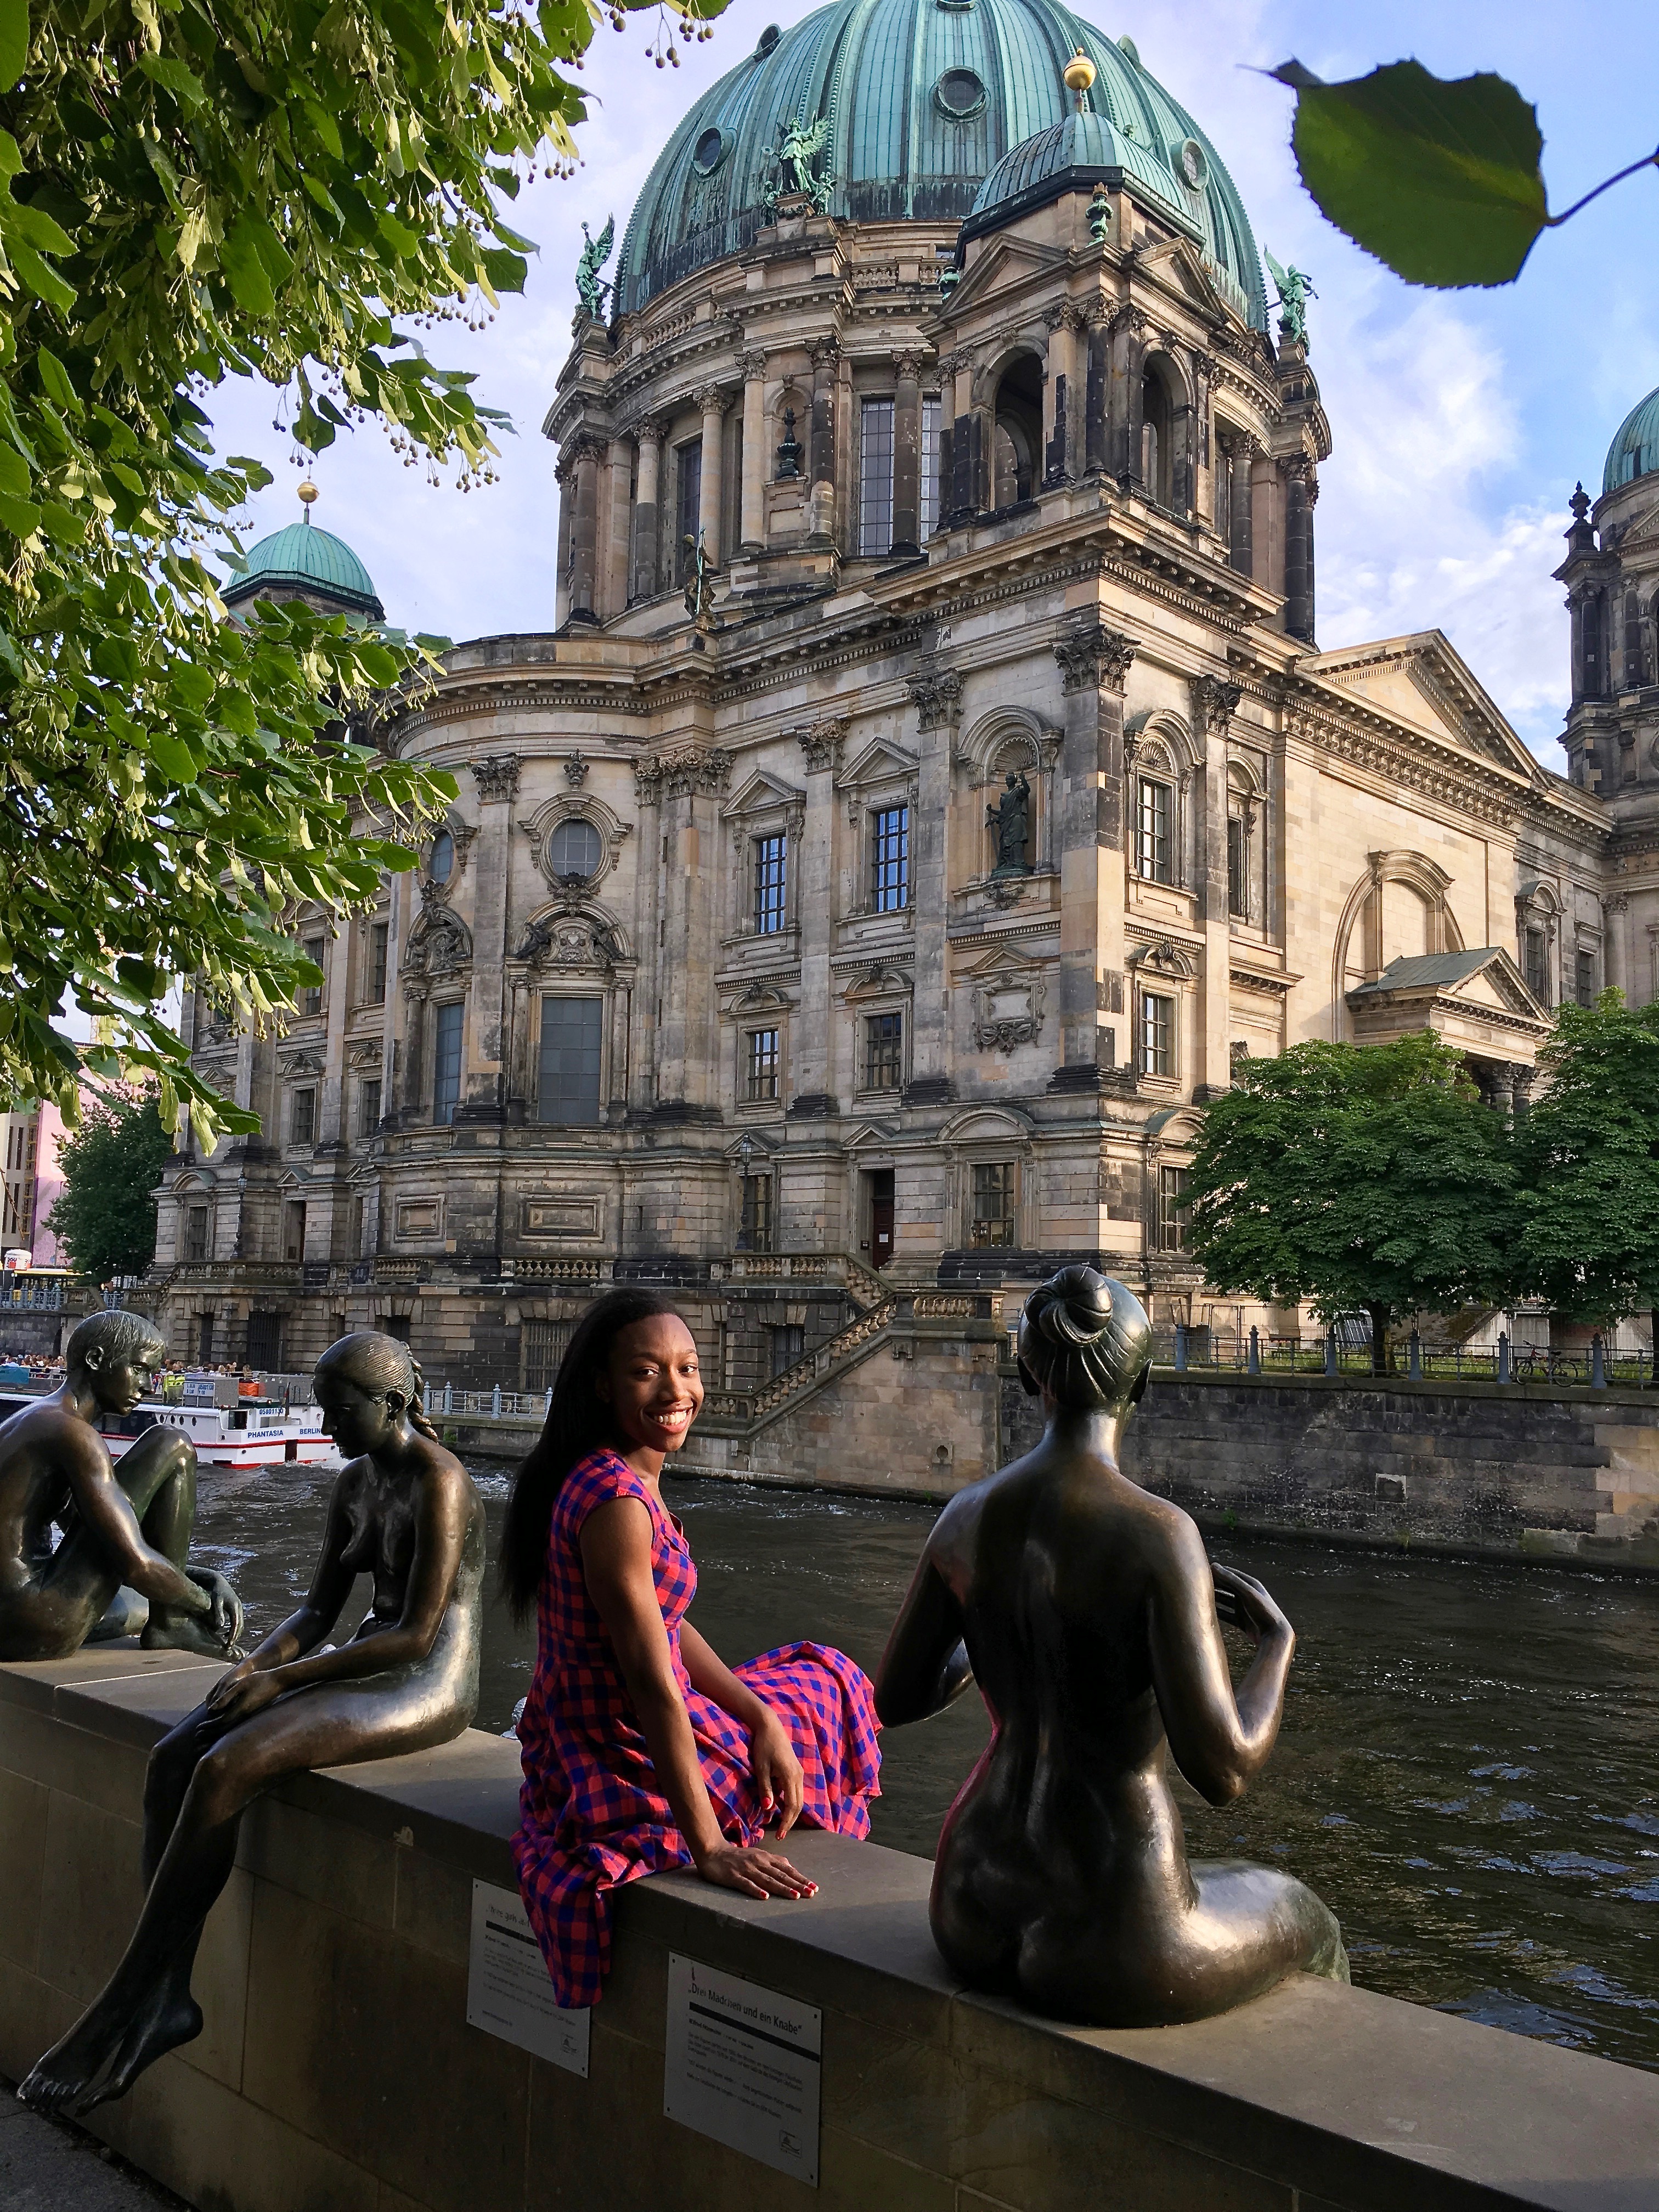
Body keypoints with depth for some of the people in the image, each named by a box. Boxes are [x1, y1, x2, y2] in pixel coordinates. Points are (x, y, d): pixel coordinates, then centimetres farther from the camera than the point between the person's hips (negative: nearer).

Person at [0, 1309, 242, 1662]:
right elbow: (137, 1565, -22)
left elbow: (97, 1547, 24)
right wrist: (205, 1601, -2)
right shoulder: (73, 1434, -14)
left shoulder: (31, 1424, 20)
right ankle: (168, 1627, 1)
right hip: (40, 1627, -11)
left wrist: (206, 1578, 13)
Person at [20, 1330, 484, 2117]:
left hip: (429, 1687, -9)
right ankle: (166, 1994, -11)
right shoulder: (354, 1481, 12)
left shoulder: (438, 1483, -16)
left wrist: (283, 1678, -17)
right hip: (366, 1669, 9)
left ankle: (129, 2000, -12)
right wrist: (254, 1666, -6)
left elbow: (418, 1634, -20)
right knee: (172, 1759, -10)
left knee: (224, 1770, -24)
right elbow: (319, 1611, 14)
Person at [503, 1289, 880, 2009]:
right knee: (823, 1690, 13)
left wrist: (764, 1719, -3)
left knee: (822, 1682, 26)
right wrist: (709, 1848, -27)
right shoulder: (615, 1498, -27)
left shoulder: (631, 1478, 4)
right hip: (628, 1768, -9)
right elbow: (651, 1683, -29)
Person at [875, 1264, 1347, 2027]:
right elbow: (1222, 1771, -23)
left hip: (975, 1916, 6)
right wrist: (1278, 1640, -3)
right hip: (1106, 1950, -5)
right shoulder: (1158, 1533, -22)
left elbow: (893, 1700, 10)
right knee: (1303, 1927, 30)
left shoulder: (966, 1515, -3)